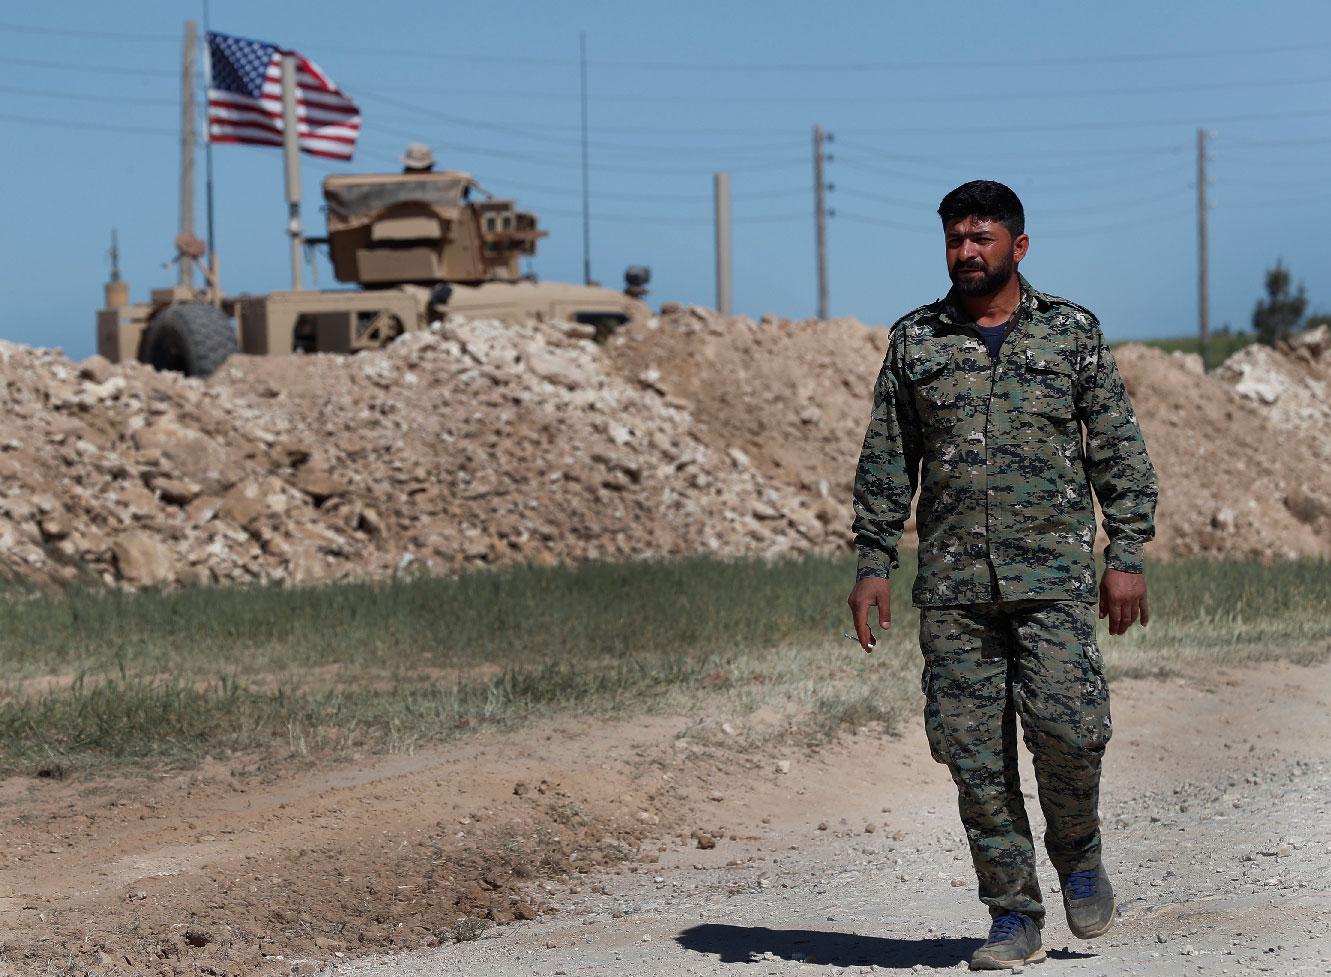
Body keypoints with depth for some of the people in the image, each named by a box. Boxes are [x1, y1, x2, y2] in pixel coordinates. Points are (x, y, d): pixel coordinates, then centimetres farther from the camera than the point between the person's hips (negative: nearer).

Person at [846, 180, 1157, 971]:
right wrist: (874, 563, 4)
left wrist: (1128, 555, -3)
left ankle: (1079, 855, 15)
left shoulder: (1073, 333, 5)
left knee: (1067, 726, -14)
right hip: (953, 583, 2)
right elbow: (886, 462, 12)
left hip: (1052, 576, -2)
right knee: (972, 749, -1)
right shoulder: (915, 341, 10)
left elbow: (1119, 451, 5)